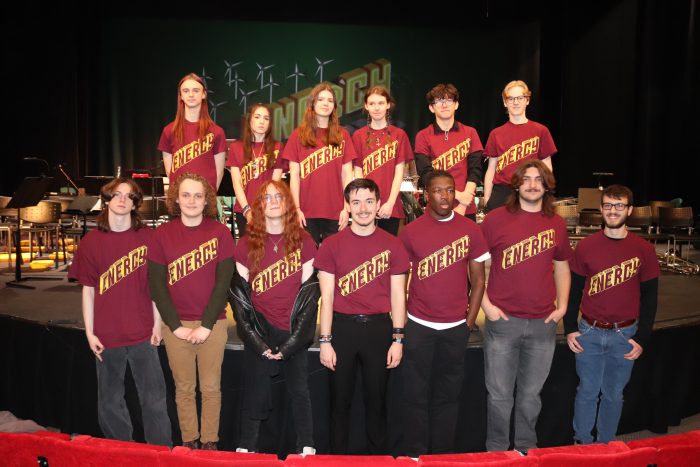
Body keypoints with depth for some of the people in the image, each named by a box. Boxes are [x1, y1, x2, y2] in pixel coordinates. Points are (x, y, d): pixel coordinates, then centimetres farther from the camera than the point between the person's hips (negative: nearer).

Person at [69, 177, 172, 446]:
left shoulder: (146, 238, 0)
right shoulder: (91, 242, 1)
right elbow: (88, 290, 3)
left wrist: (157, 324, 2)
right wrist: (89, 332, 1)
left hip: (143, 334, -1)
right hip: (107, 336, 1)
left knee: (154, 398, 4)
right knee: (110, 400, 12)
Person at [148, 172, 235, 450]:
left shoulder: (220, 232, -3)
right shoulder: (162, 234, 1)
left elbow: (223, 281, -6)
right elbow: (156, 284, -1)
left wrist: (206, 325, -11)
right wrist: (176, 326, -7)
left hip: (212, 325, -1)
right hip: (176, 325, 1)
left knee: (211, 388, 8)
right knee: (183, 388, 11)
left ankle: (210, 441, 24)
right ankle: (188, 441, 27)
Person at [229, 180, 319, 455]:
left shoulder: (304, 241, 0)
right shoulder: (247, 244, 1)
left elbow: (309, 293, -2)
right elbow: (239, 295, -1)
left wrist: (291, 342, -8)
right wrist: (257, 340, -8)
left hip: (294, 333, 0)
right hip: (260, 331, 0)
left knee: (299, 390, 9)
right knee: (255, 392, 5)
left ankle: (306, 446, 23)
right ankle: (246, 447, 21)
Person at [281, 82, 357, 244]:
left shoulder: (342, 135, 9)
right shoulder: (298, 135, 6)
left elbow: (347, 174, 6)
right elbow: (294, 176, 3)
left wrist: (347, 208, -1)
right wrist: (296, 208, -5)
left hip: (335, 213, 1)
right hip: (306, 213, -1)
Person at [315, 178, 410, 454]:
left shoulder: (392, 245, 1)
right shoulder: (332, 245, -1)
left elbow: (397, 295, 3)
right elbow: (327, 297, -1)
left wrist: (398, 339, -1)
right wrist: (325, 341, -5)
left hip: (379, 327, 0)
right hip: (342, 327, 0)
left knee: (376, 399, 11)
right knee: (340, 399, 10)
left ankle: (378, 457, 28)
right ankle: (338, 457, 27)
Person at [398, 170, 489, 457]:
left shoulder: (470, 230, 0)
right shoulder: (410, 232, -3)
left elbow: (478, 279, 5)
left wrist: (469, 321, 1)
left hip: (456, 327, 1)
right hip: (419, 326, -1)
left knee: (448, 395, 12)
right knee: (416, 395, 7)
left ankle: (443, 454, 28)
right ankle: (416, 454, 23)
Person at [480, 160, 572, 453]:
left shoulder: (557, 224, 7)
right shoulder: (496, 219, -4)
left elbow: (561, 267, 17)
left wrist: (562, 305, 7)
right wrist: (485, 304, -7)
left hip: (543, 324, 3)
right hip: (503, 320, -3)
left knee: (531, 394, 15)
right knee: (499, 395, 7)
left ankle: (526, 448, 34)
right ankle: (496, 450, 25)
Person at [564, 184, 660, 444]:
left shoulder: (644, 250, -2)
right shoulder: (585, 247, -2)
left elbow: (649, 297, 2)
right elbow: (573, 290, 4)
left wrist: (642, 339, -1)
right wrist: (570, 329, 0)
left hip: (625, 334, 0)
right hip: (589, 332, 0)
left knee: (613, 394, 13)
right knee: (588, 391, 9)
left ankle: (606, 444, 30)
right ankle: (582, 443, 25)